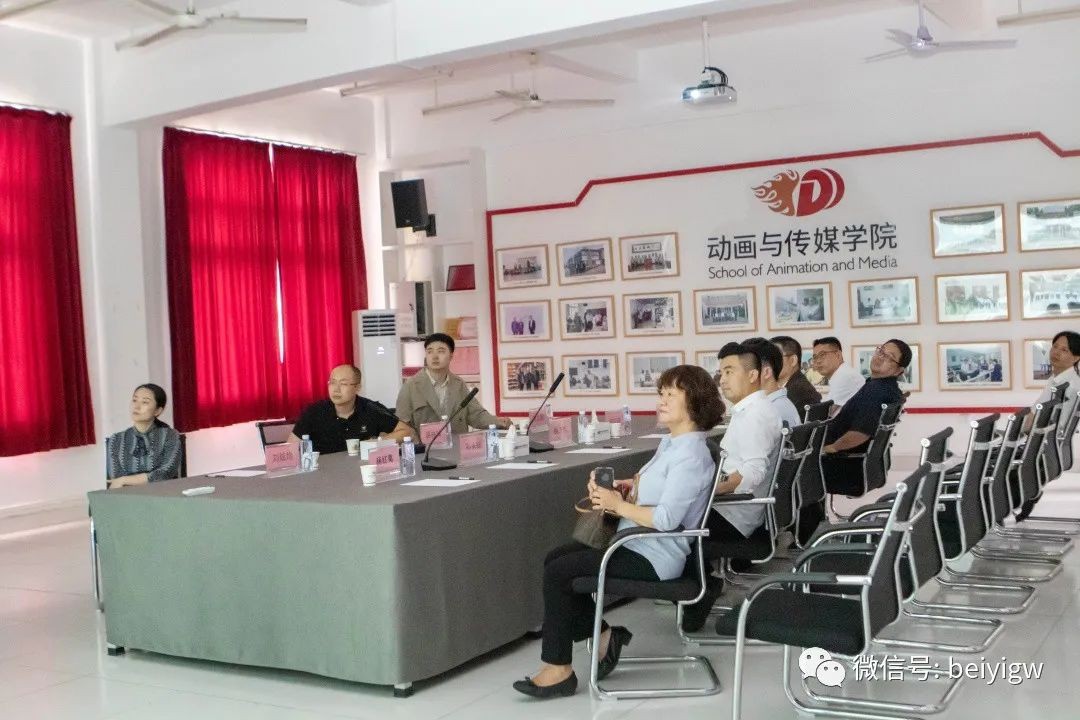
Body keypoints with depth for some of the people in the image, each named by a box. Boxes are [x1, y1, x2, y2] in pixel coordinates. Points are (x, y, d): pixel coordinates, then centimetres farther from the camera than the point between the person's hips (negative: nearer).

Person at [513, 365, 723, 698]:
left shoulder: (691, 455, -20)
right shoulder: (670, 443, 11)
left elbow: (666, 518, -28)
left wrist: (618, 505, -17)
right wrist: (612, 485, 3)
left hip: (654, 558, -10)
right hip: (636, 545, 10)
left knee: (557, 574, -13)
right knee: (555, 558, 9)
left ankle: (558, 669, -3)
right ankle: (603, 634, 13)